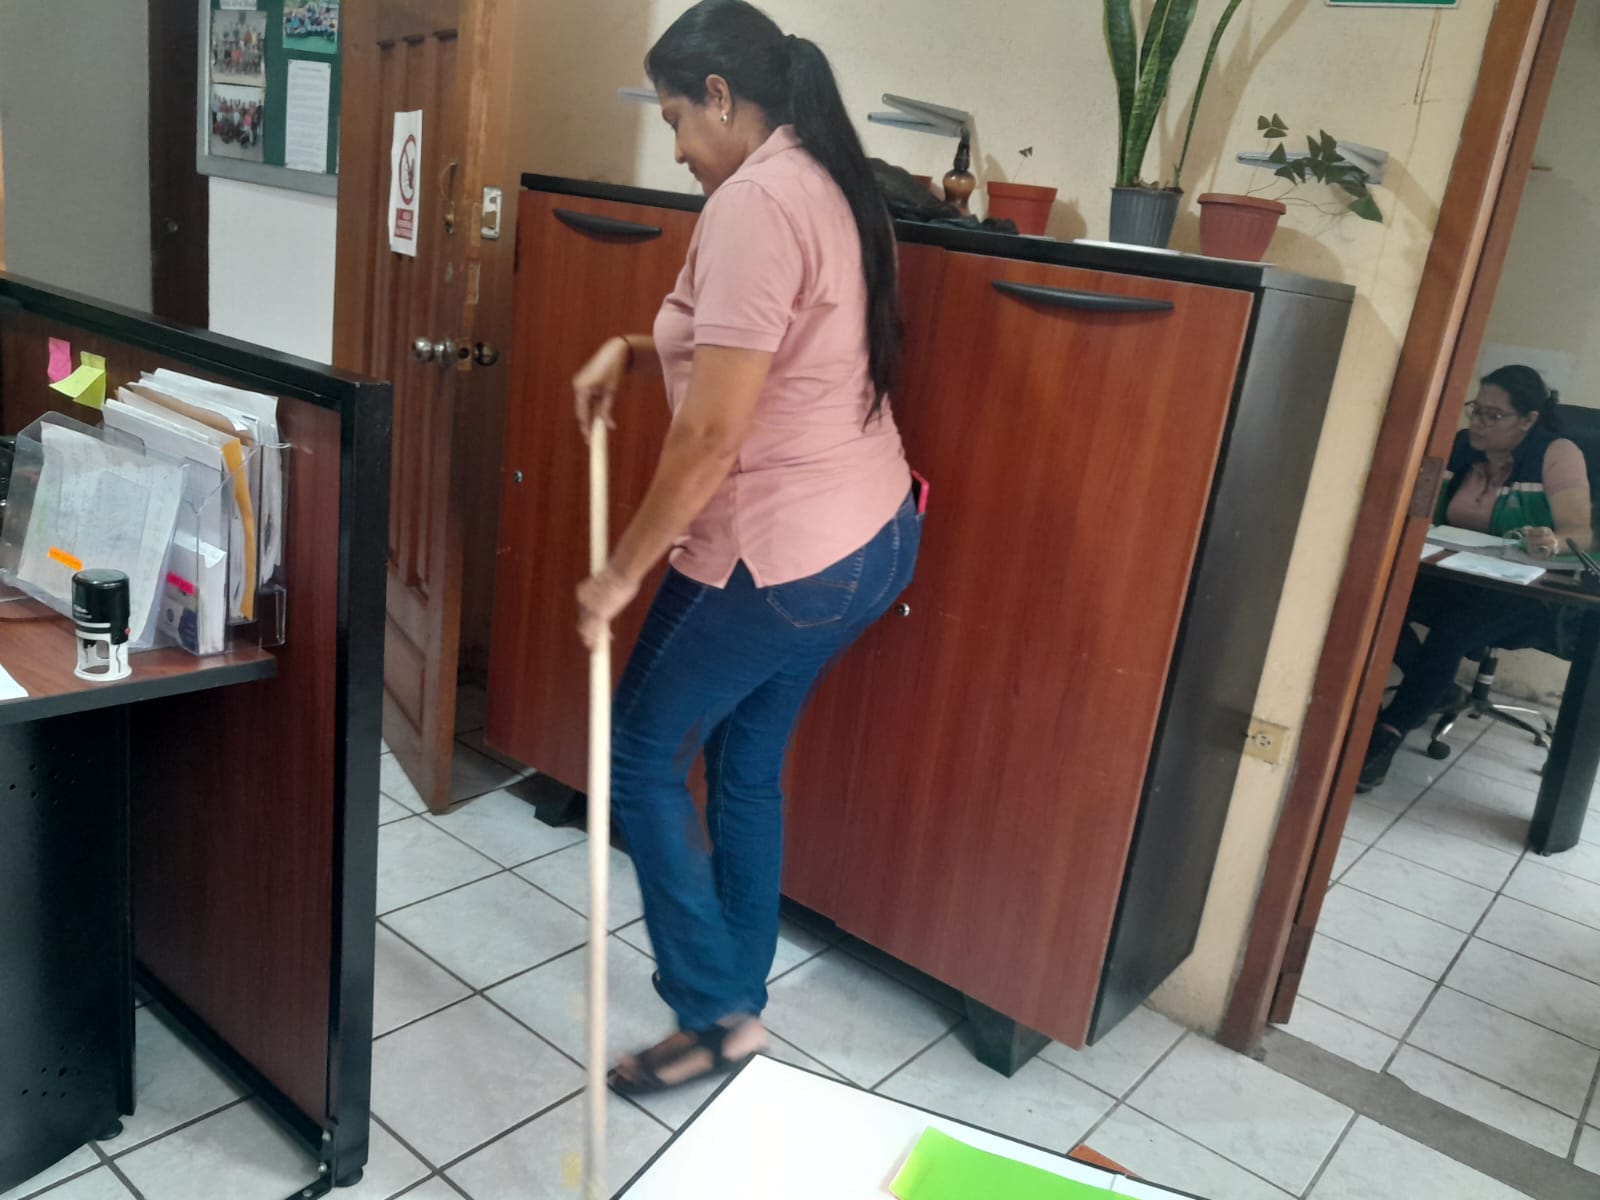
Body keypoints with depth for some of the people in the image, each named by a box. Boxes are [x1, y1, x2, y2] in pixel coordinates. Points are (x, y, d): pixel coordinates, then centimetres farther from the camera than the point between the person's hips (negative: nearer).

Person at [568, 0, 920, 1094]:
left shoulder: (753, 201, -19)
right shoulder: (832, 187, 12)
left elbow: (711, 434, -23)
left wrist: (622, 571, -13)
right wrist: (638, 350, 11)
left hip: (781, 560, -9)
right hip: (870, 540, 10)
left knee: (641, 750, 8)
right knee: (747, 762, 20)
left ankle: (717, 1013, 17)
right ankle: (737, 981, 36)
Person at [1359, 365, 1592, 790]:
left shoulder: (1557, 454, -6)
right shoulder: (1463, 447, 9)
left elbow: (1580, 532, -16)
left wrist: (1555, 542, -40)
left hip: (1526, 594, -5)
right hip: (1457, 579, 5)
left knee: (1455, 628, -36)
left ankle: (1386, 736, -32)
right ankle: (1437, 690, -7)